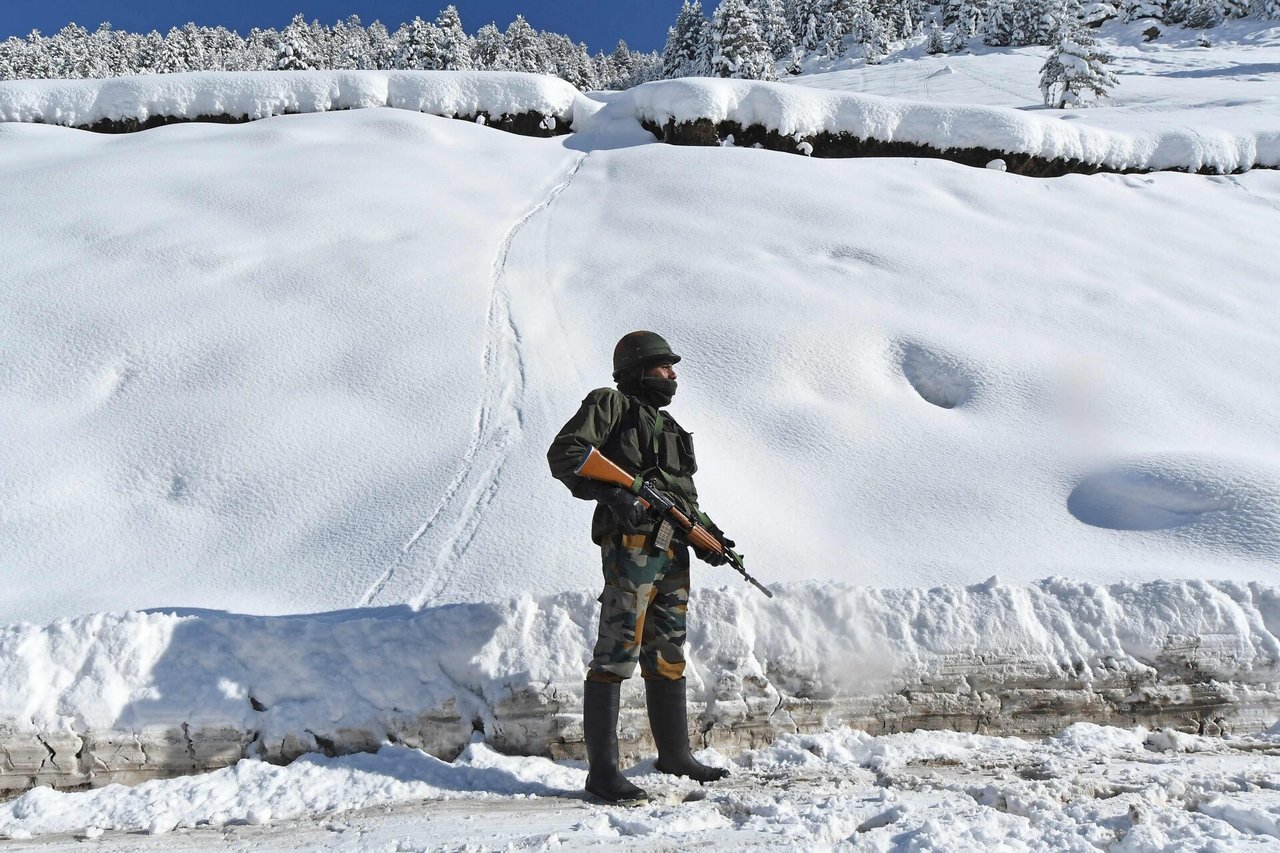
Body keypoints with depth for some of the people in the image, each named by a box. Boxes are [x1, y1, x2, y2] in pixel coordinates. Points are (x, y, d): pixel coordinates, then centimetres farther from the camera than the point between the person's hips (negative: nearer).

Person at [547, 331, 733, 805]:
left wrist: (707, 533, 10)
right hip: (631, 543, -8)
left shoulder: (667, 425, 27)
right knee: (618, 654, -9)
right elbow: (564, 454, -9)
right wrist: (612, 493, -21)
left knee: (668, 655, 16)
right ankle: (602, 770, -4)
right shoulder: (610, 404, 3)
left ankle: (674, 753, 28)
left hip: (674, 549, 8)